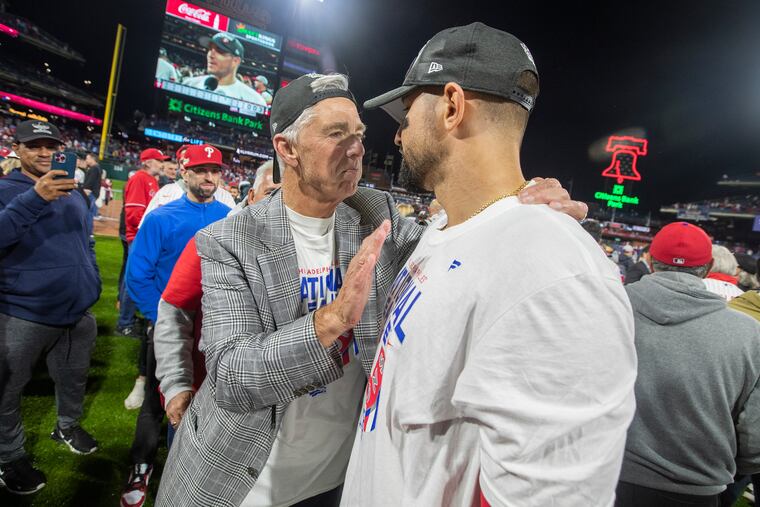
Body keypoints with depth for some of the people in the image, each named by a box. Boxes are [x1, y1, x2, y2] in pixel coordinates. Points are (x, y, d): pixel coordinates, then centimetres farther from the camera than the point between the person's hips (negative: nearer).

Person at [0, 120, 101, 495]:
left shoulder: (75, 194, 9)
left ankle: (67, 426, 43)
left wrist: (92, 287, 14)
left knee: (73, 377, 20)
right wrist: (35, 198, -37)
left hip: (77, 311, 5)